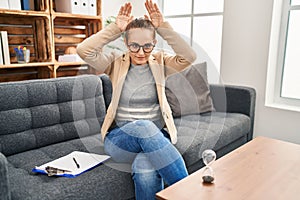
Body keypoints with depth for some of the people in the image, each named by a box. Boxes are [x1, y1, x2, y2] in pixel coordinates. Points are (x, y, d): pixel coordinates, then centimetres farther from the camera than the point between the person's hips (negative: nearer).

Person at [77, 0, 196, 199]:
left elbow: (189, 56, -14)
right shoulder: (116, 62, 2)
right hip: (119, 139, 1)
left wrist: (163, 27, -17)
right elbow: (84, 50, -13)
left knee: (146, 172, -36)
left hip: (156, 137, 0)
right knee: (143, 126, -37)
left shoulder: (160, 62, 5)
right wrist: (115, 28, -14)